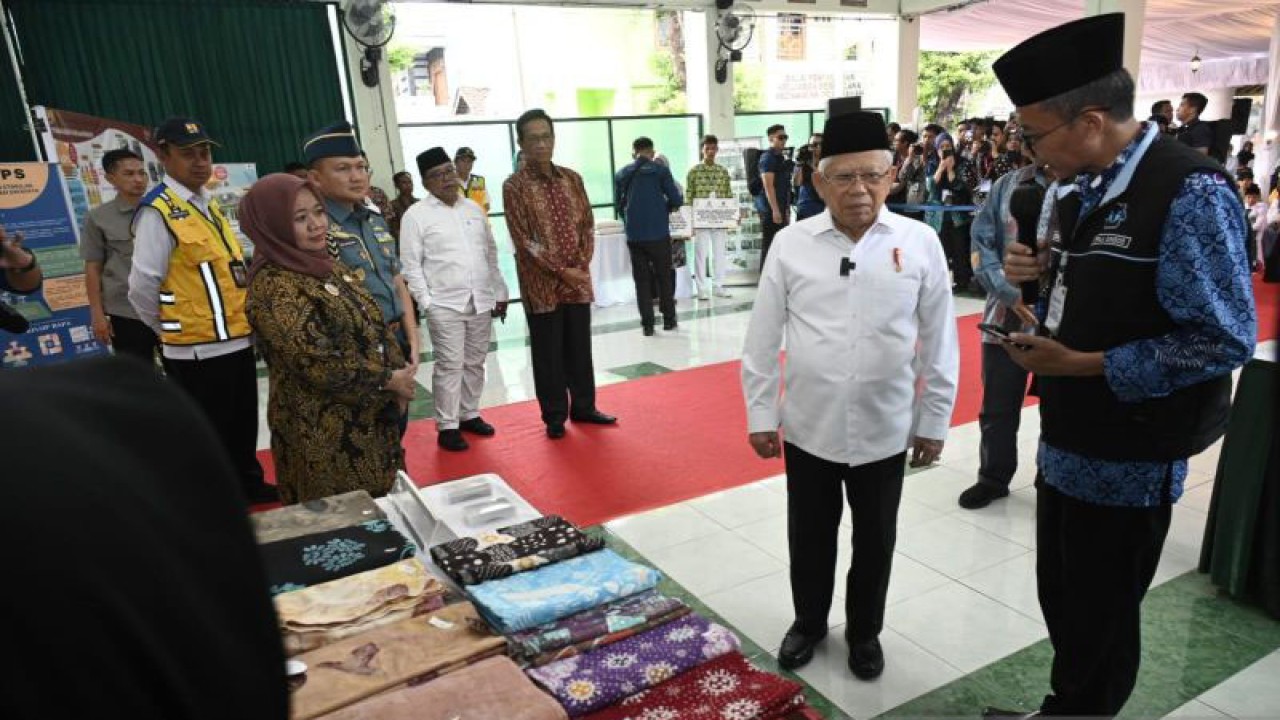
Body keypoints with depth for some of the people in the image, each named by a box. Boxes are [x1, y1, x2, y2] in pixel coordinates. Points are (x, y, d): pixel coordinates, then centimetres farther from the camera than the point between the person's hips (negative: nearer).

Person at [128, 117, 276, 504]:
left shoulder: (210, 204, 12)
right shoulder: (157, 211, -15)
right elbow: (142, 287, -16)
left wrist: (242, 319, 15)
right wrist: (173, 330, -2)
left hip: (237, 340, 8)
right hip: (197, 351, -8)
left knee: (244, 424, 22)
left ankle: (248, 484, 41)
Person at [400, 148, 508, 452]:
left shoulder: (474, 208, 11)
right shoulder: (416, 215, -4)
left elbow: (491, 253, 14)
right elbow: (411, 265, -5)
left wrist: (499, 293, 12)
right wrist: (425, 302, -11)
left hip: (481, 301, 5)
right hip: (444, 304, -5)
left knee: (475, 363, 12)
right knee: (450, 366, -3)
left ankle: (469, 414, 26)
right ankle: (447, 426, 8)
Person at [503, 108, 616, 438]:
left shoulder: (572, 178, 7)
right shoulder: (514, 186, -8)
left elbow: (588, 224, 8)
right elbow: (523, 240, -12)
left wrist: (581, 265, -6)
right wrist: (561, 271, -15)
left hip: (578, 281, 4)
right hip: (542, 285, -4)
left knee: (580, 348, 13)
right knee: (549, 353, 5)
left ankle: (583, 407, 27)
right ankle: (554, 416, 18)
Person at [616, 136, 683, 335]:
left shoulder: (621, 174, 7)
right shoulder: (660, 170, -2)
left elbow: (619, 204, 11)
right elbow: (677, 200, -4)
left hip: (634, 235, 2)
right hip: (659, 233, -2)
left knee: (641, 279, 8)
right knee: (664, 277, 11)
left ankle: (647, 323, 7)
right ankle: (669, 318, 18)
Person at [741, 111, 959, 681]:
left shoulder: (920, 243, -6)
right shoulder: (791, 243, -6)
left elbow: (938, 343, 0)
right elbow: (763, 338, -2)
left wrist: (933, 422, 3)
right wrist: (761, 415, -1)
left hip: (884, 429, 0)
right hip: (808, 425, 0)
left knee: (875, 538, 18)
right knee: (809, 534, 18)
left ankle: (865, 631, 42)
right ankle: (808, 621, 42)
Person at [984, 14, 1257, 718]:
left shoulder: (1190, 193, -19)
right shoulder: (1076, 189, 6)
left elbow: (1225, 341, -22)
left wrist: (1083, 365, -22)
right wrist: (1036, 276, -4)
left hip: (1128, 459, -8)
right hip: (1066, 442, 8)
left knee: (1099, 621, 13)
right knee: (1060, 601, 23)